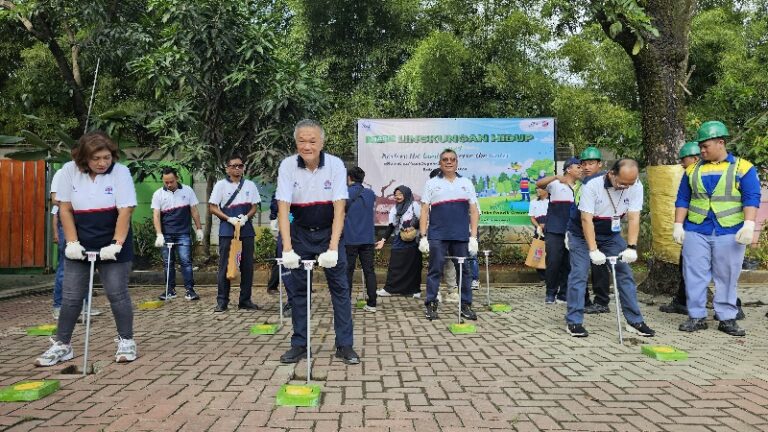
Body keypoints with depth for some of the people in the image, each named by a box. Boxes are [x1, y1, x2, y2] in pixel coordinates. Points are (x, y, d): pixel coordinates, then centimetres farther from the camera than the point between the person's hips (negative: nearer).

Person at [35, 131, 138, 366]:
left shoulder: (120, 172, -13)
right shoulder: (69, 170, -5)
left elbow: (125, 211, -16)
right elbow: (65, 208, -1)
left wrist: (116, 245, -21)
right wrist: (72, 242, -8)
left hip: (112, 246, -3)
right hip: (80, 246, 3)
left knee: (117, 294, 1)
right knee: (70, 297, 7)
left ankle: (126, 341, 14)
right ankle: (62, 345, 20)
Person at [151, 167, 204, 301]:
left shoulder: (187, 190, 2)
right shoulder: (158, 194, 1)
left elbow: (194, 211, 6)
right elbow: (156, 215, -4)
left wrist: (199, 228, 3)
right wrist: (159, 234, -14)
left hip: (183, 233, -1)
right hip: (166, 234, 1)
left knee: (186, 261, -6)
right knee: (168, 263, 7)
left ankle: (189, 290, -2)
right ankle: (170, 290, 16)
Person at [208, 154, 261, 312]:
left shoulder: (250, 185, 9)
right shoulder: (221, 185, 2)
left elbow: (255, 206, 9)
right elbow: (212, 207, 0)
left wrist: (246, 217, -11)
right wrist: (230, 219, -13)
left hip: (246, 230, 3)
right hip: (227, 231, -3)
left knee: (247, 265, 4)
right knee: (225, 265, 0)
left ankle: (245, 300, 13)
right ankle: (222, 301, 7)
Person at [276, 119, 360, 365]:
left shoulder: (336, 165, -17)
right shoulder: (287, 166, -14)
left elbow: (339, 208, -22)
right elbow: (283, 208, -20)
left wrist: (333, 247, -31)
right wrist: (287, 248, -30)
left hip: (329, 231, -1)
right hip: (300, 232, 1)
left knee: (340, 287, -2)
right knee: (297, 288, 4)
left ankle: (345, 345, 8)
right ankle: (299, 344, 17)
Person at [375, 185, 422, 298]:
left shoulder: (414, 206, -2)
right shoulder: (394, 209, 12)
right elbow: (391, 226, 12)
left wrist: (413, 227, -18)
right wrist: (383, 240, 4)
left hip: (412, 242, -4)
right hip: (398, 242, 4)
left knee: (412, 266, 2)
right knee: (395, 266, 1)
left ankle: (414, 290, 10)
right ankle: (389, 289, 4)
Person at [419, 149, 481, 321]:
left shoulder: (466, 183, 12)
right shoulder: (432, 183, 8)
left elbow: (474, 211, 9)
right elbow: (424, 211, 4)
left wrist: (473, 237, 0)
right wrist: (423, 237, -4)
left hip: (462, 236, 2)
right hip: (437, 236, -2)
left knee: (464, 271, 6)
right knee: (435, 271, 1)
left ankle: (466, 305, 15)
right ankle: (430, 305, 9)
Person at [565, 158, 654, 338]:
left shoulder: (636, 187, -16)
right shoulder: (592, 186, -28)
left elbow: (634, 218, -18)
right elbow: (586, 220, -29)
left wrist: (631, 247, -28)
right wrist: (593, 250, -34)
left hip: (611, 234, 4)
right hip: (583, 233, -4)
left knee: (625, 274, 1)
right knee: (579, 275, -8)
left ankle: (635, 321, 11)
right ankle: (574, 322, -2)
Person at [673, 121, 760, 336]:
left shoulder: (743, 168, 1)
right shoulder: (693, 170, 10)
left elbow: (751, 198, -5)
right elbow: (682, 199, 11)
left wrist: (748, 226, -15)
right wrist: (678, 225, 4)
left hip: (730, 233, -2)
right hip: (696, 232, 2)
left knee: (727, 277, 5)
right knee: (695, 276, 2)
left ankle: (727, 318, 15)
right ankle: (697, 316, 11)